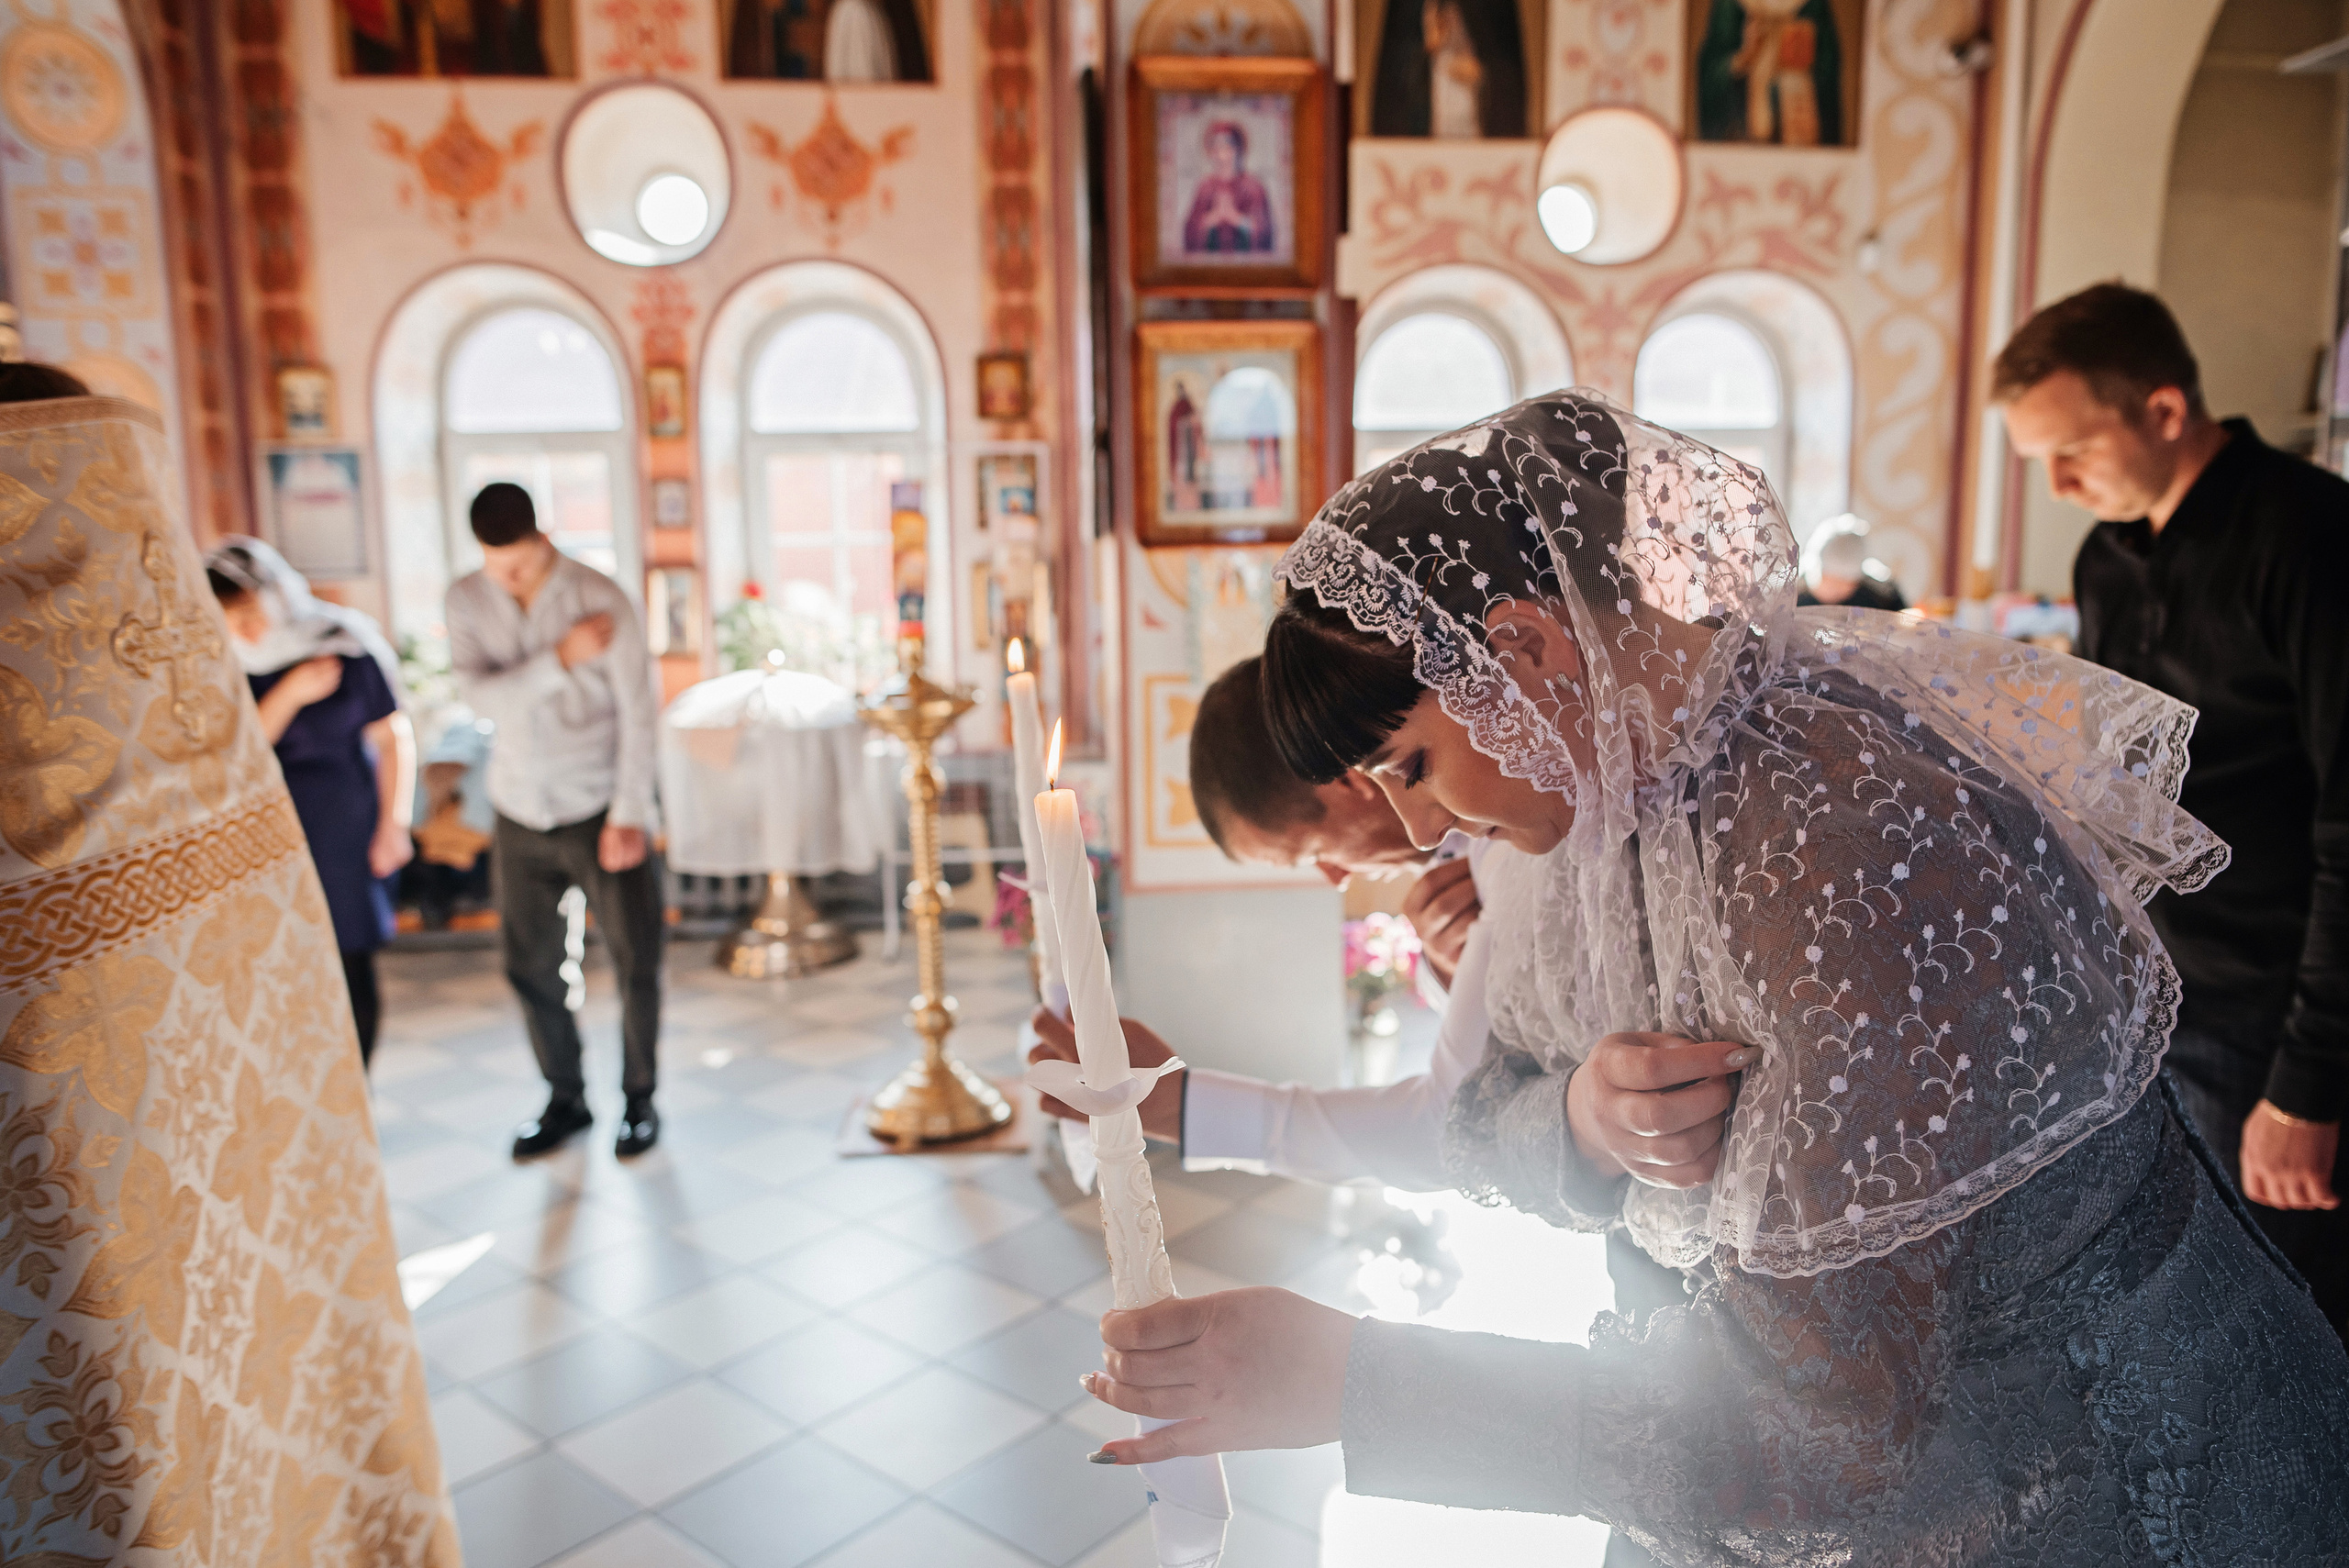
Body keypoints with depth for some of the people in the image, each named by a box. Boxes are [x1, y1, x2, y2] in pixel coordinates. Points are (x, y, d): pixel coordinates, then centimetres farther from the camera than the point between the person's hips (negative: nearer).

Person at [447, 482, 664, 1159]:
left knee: (635, 959, 2)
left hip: (601, 810, -3)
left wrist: (629, 815, -16)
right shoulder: (466, 601, -1)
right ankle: (565, 1098, 29)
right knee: (531, 966, 11)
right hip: (521, 816, 4)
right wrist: (561, 659, -26)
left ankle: (639, 1097, 21)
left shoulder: (601, 599, -12)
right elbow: (483, 696, -14)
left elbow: (638, 713, -12)